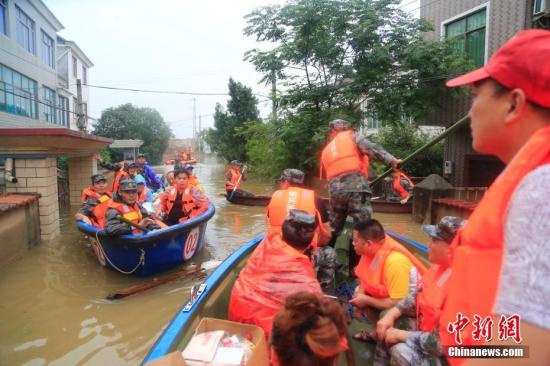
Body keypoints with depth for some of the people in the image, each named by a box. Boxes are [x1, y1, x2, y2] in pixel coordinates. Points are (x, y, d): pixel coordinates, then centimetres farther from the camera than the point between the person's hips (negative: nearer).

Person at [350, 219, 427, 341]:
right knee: (358, 292, 3)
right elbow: (366, 279, 5)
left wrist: (366, 300, -21)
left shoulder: (395, 262, -34)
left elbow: (397, 303, -31)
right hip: (390, 294, 8)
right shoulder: (373, 250, -11)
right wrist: (360, 295, -14)